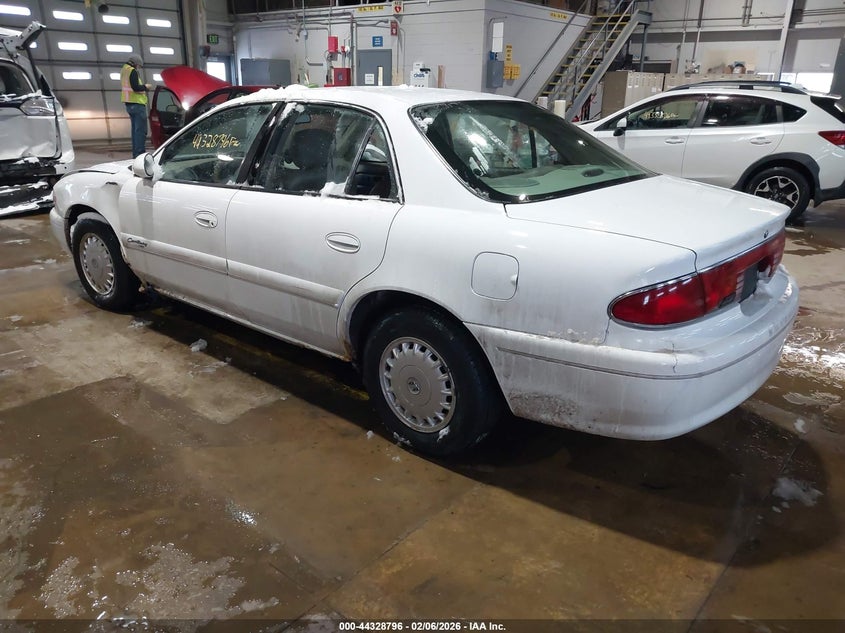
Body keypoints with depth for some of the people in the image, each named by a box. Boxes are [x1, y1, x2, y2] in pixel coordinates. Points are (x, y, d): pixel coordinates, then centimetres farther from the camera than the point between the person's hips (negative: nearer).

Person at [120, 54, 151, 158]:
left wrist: (142, 87, 15)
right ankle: (139, 153, -16)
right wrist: (145, 86, -4)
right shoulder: (132, 71, -11)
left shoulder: (124, 70, 18)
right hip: (137, 104, -10)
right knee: (141, 130, -11)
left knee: (135, 129, 13)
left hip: (129, 104, 10)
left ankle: (135, 153, 14)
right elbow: (135, 87, -20)